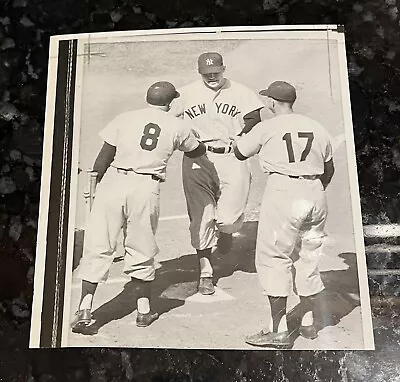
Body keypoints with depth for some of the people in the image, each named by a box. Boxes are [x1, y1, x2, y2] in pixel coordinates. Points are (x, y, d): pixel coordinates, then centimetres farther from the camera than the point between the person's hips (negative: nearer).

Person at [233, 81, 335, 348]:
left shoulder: (267, 128, -2)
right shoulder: (317, 128, 12)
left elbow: (239, 153, 10)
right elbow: (329, 169, 20)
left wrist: (245, 138, 31)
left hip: (283, 191, -6)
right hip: (315, 194, 6)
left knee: (274, 259, 3)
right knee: (309, 258, 16)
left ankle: (279, 331, 4)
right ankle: (309, 323, 29)